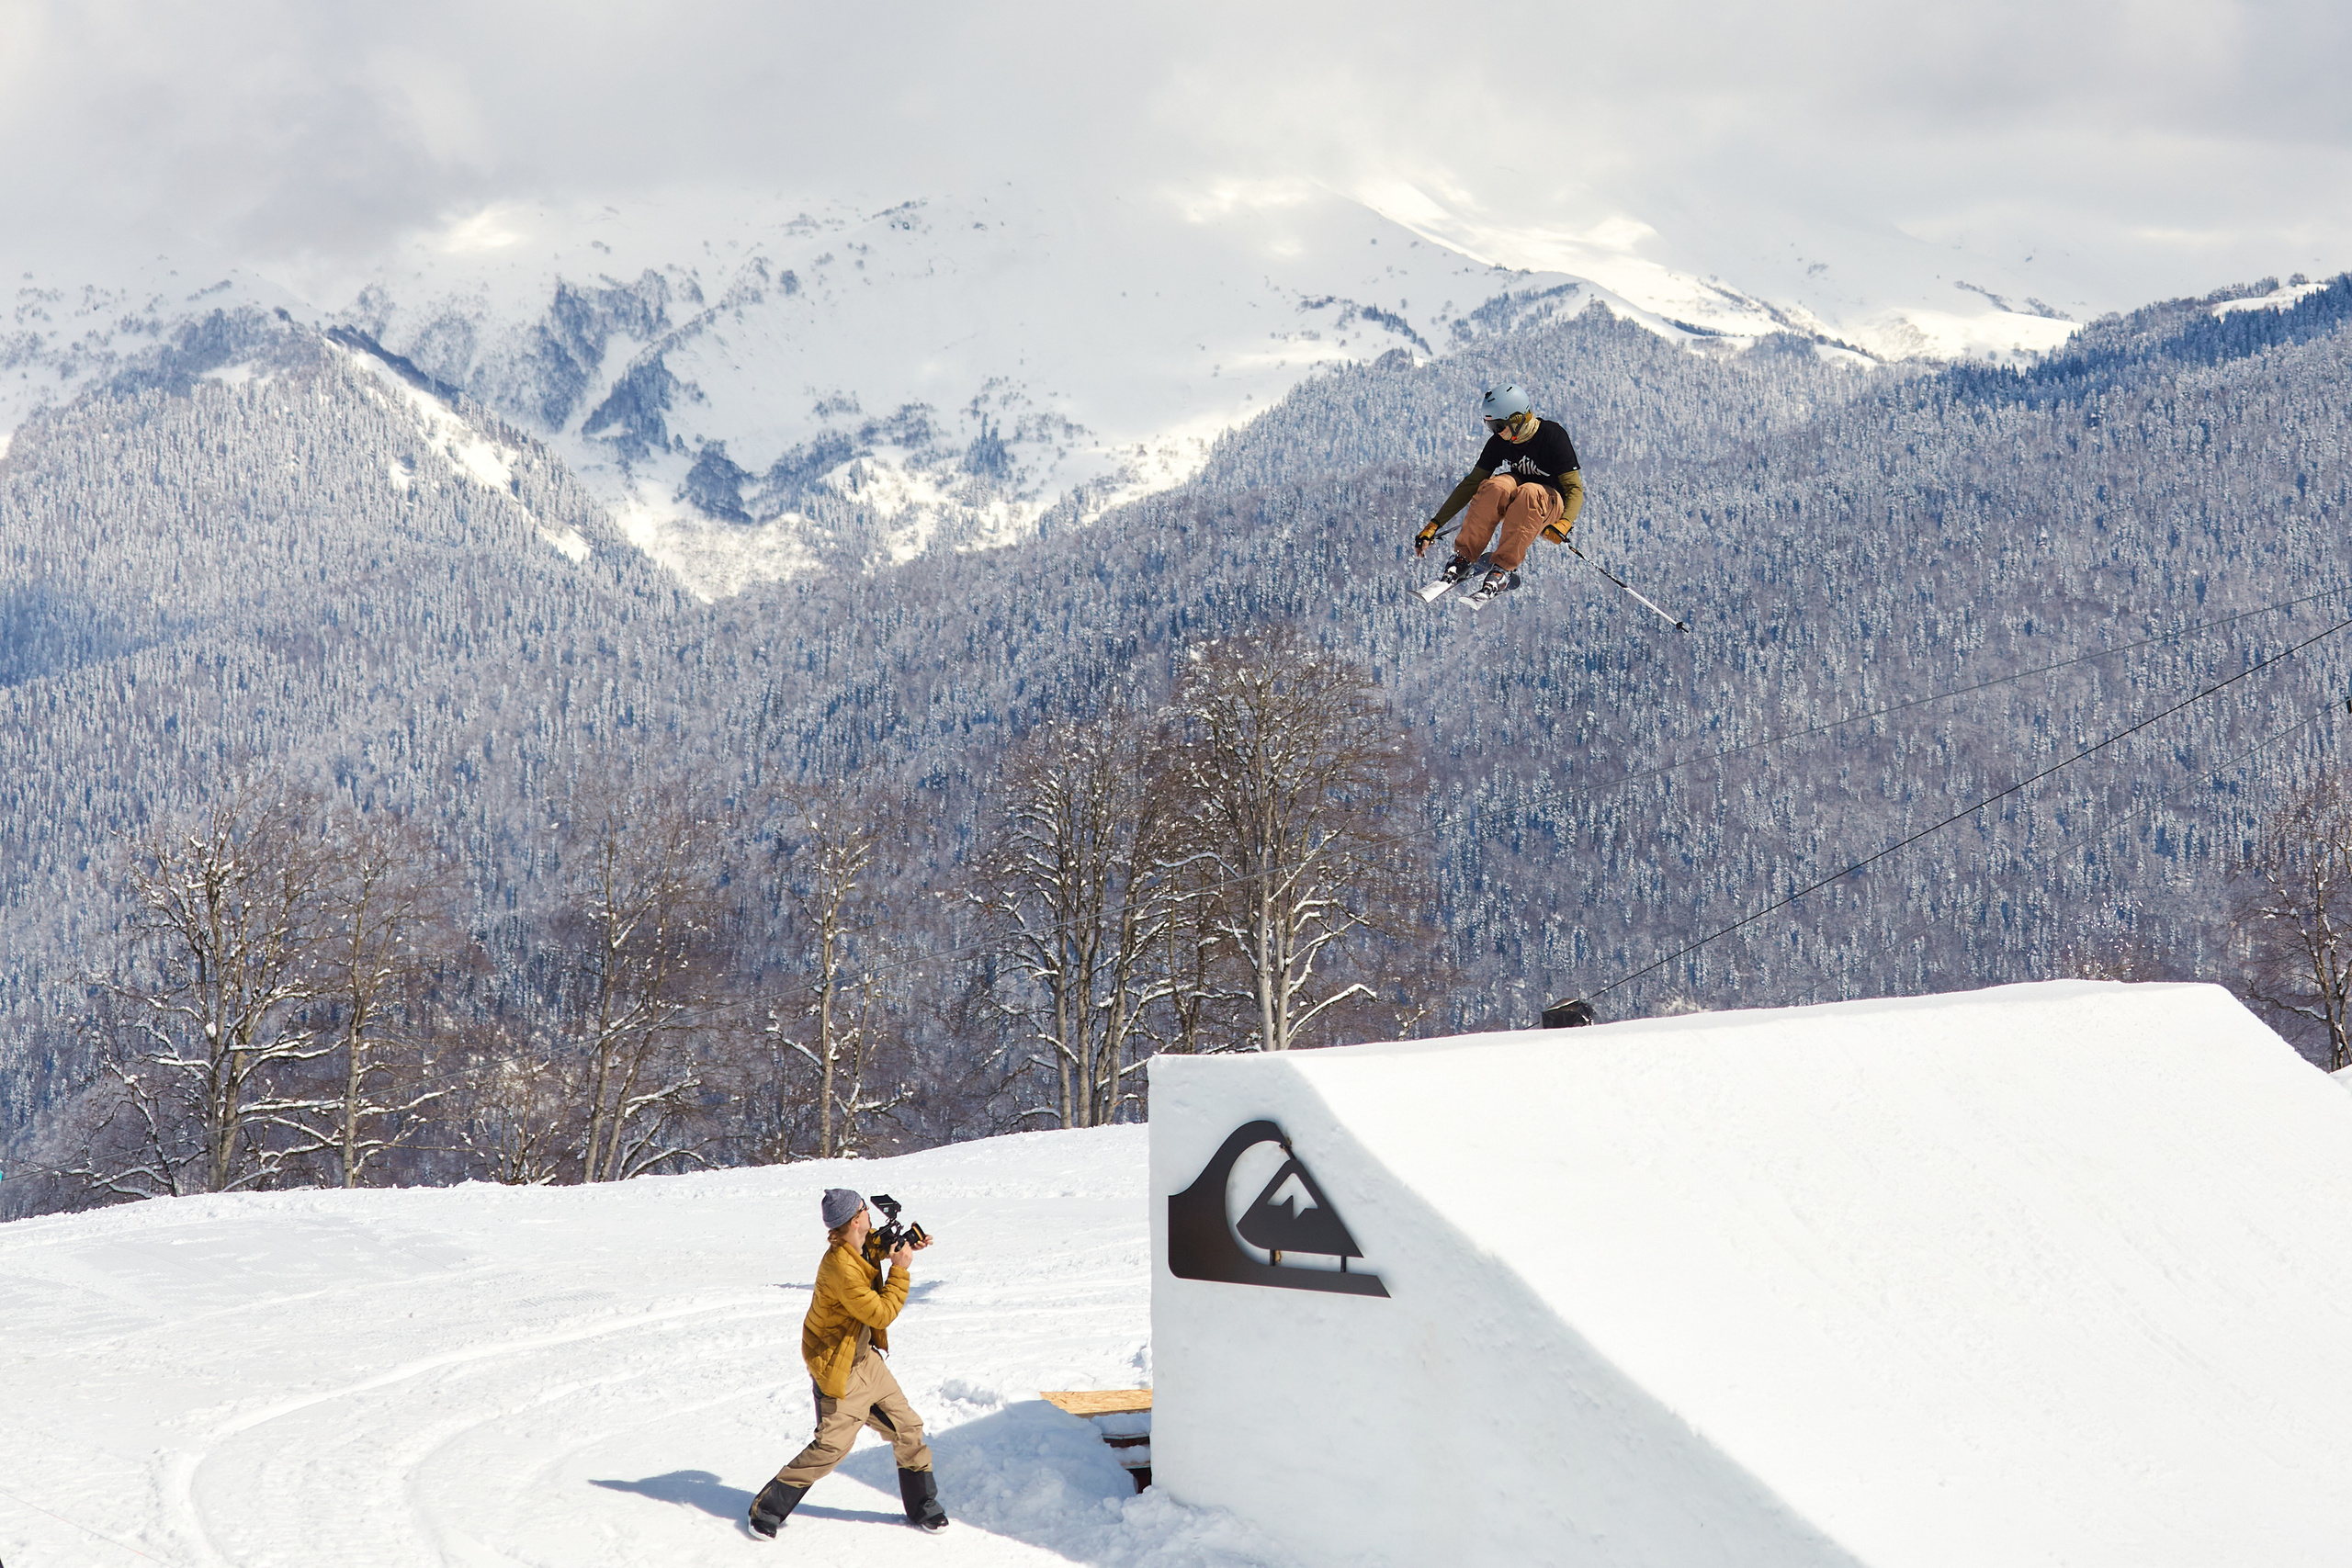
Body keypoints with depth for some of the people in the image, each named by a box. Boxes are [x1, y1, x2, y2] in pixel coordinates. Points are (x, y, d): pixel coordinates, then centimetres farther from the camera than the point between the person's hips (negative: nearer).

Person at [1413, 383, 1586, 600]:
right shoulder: (1499, 443, -5)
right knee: (1498, 485, -31)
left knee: (1530, 493, -38)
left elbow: (1575, 489, -20)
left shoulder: (1552, 436, -18)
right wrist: (1434, 525, -4)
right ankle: (1464, 558, -29)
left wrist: (1563, 524, -40)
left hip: (1551, 505, -4)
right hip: (1516, 505, 4)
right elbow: (1471, 484, 1)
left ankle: (1504, 568, -43)